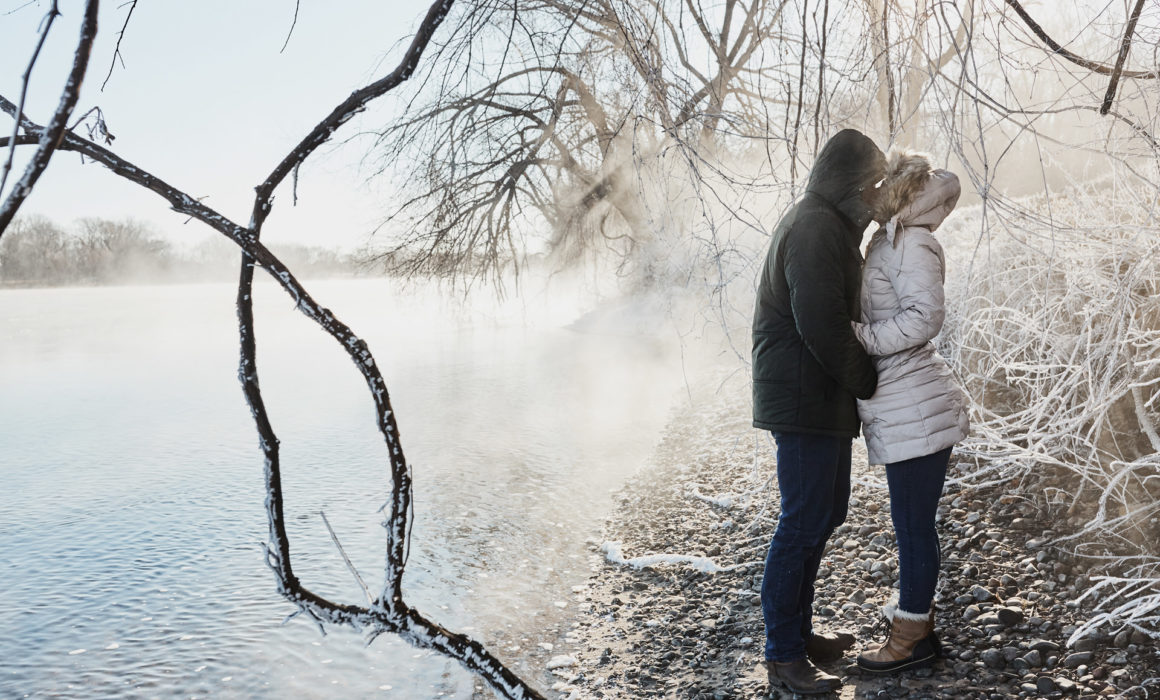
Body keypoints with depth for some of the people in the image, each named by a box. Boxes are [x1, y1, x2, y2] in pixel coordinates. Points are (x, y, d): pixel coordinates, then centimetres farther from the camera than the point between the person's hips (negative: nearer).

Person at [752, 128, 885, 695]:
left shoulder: (826, 224, 19)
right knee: (804, 521, -6)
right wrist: (865, 381, -11)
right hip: (804, 400, -11)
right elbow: (821, 324, -24)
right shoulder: (815, 228, -16)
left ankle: (797, 631, 30)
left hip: (821, 398, 11)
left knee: (827, 511, 18)